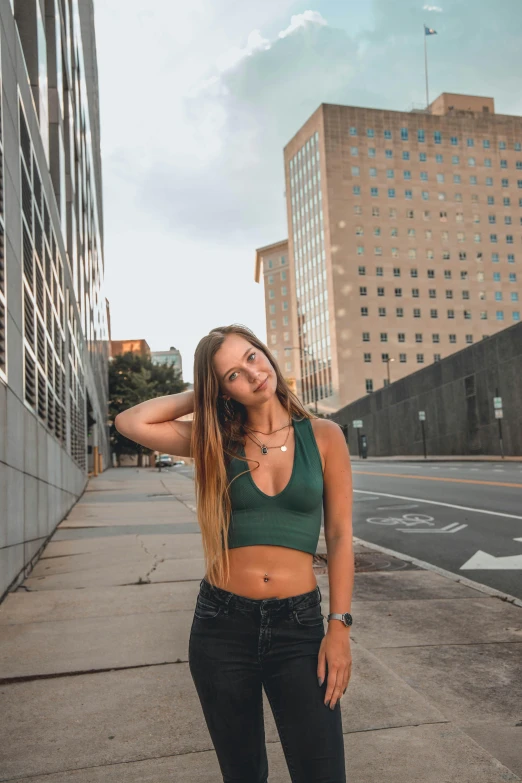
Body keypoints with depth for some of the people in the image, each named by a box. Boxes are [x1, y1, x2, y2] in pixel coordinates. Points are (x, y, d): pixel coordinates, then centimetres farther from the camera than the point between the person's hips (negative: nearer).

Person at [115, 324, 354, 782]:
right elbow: (130, 423, -8)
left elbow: (340, 536, -1)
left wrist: (339, 625, -5)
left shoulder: (323, 436, -1)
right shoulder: (217, 441, 1)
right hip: (222, 625, 1)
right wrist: (198, 397, 0)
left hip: (298, 624, -1)